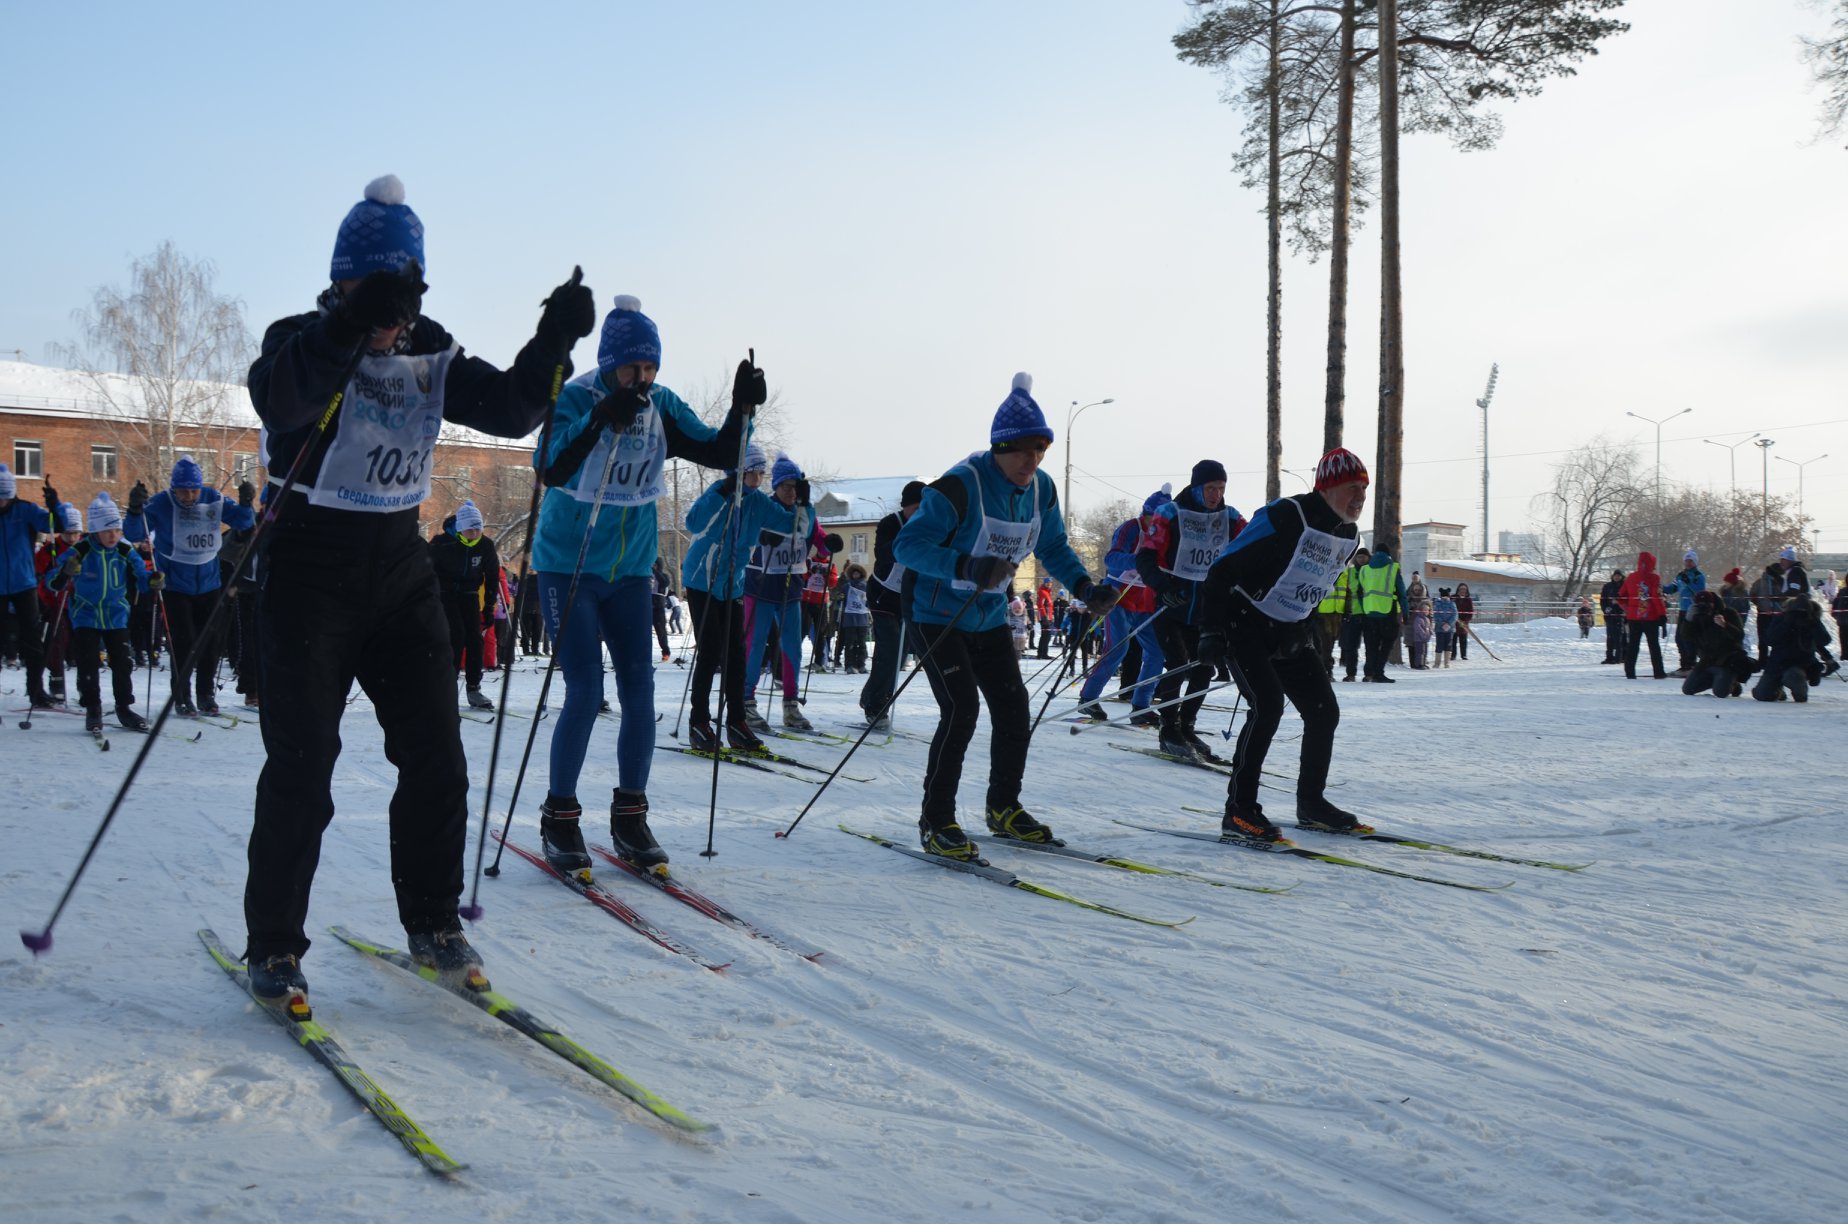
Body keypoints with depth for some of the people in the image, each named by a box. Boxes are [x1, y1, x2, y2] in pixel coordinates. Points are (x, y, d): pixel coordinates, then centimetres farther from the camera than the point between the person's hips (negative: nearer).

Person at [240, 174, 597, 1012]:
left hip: (400, 572, 5)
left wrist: (552, 345, -18)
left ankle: (432, 924, 19)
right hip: (310, 574, -5)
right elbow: (277, 398, -32)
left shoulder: (430, 356, 7)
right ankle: (273, 948, 9)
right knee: (301, 770, -4)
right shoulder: (303, 341, -9)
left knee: (436, 759, 4)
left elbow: (509, 408, -1)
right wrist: (351, 325, -47)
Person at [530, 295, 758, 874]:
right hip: (568, 565, -4)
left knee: (639, 689, 1)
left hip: (630, 569, 5)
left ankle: (630, 817, 13)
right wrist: (601, 419, -41)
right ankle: (559, 819, 6)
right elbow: (550, 469, -29)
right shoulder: (574, 398, -15)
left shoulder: (662, 407, -1)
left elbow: (720, 453, -1)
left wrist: (742, 408, -19)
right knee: (585, 692, -9)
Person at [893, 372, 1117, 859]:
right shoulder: (960, 485, -25)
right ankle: (935, 822, -8)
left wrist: (1084, 586, -5)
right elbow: (907, 544, -28)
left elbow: (1053, 547, 13)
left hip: (989, 618, 7)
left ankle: (1003, 808, 28)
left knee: (1013, 710, 8)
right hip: (939, 615, -7)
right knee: (961, 710, -18)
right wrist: (965, 567, -42)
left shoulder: (1041, 490, -3)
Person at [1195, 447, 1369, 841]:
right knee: (1268, 706, -22)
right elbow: (1223, 570, -20)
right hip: (1245, 626, -8)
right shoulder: (1286, 518, -23)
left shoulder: (1347, 535, 3)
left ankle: (1310, 803, 20)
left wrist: (1303, 629, 18)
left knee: (1324, 711, 3)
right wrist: (1212, 631, -22)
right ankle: (1239, 810, -16)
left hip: (1288, 635, 8)